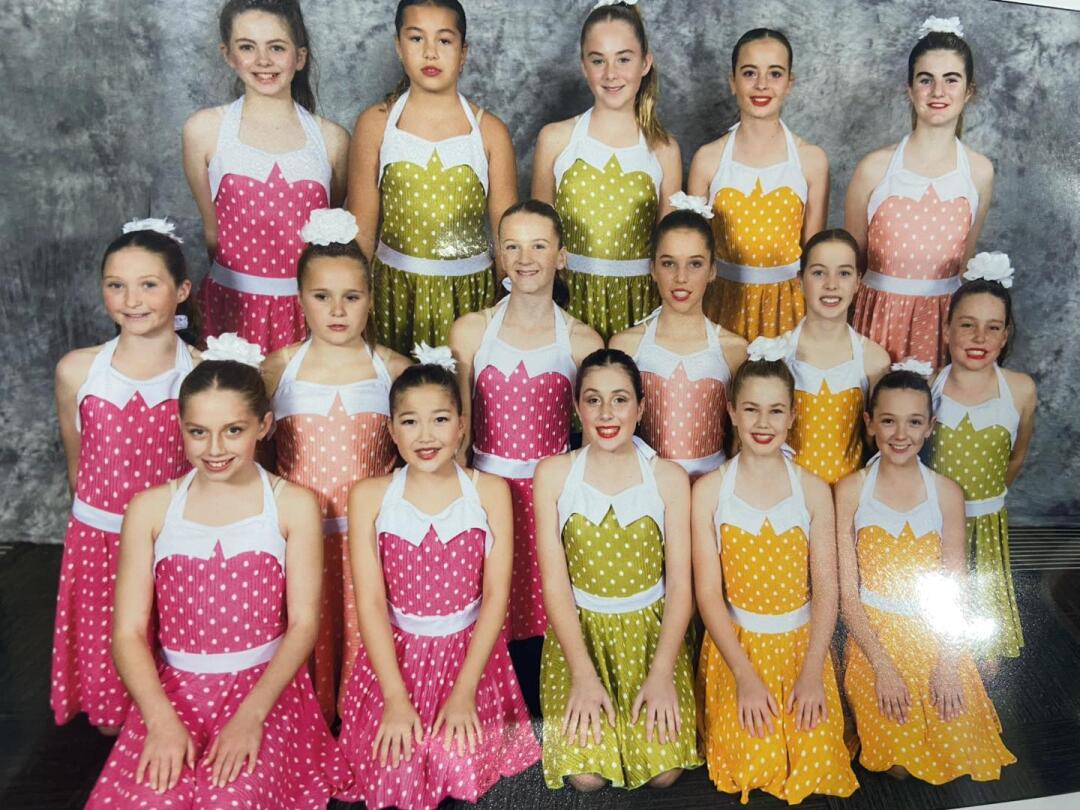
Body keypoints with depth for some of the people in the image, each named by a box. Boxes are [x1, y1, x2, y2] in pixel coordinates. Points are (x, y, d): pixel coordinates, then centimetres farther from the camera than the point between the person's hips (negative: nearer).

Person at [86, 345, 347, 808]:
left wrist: (250, 716, -16)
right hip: (173, 689, 2)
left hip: (264, 687, -1)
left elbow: (304, 622, -5)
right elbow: (128, 631, -2)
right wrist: (162, 720, -16)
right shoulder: (150, 508, 1)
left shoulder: (293, 505, -2)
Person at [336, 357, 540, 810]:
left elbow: (496, 595, -6)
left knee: (460, 768, -18)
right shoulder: (369, 496, -4)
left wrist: (464, 692, -14)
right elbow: (370, 601, -7)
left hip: (470, 652, 0)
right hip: (396, 652, 1)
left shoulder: (489, 491, -4)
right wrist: (396, 698, -15)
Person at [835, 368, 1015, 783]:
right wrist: (882, 665, -13)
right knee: (899, 763, -10)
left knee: (963, 752, -7)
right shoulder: (850, 491, -7)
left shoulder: (947, 493, 0)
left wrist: (948, 665, -10)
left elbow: (955, 591, 1)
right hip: (874, 634, -2)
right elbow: (847, 591, -7)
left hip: (935, 635, 3)